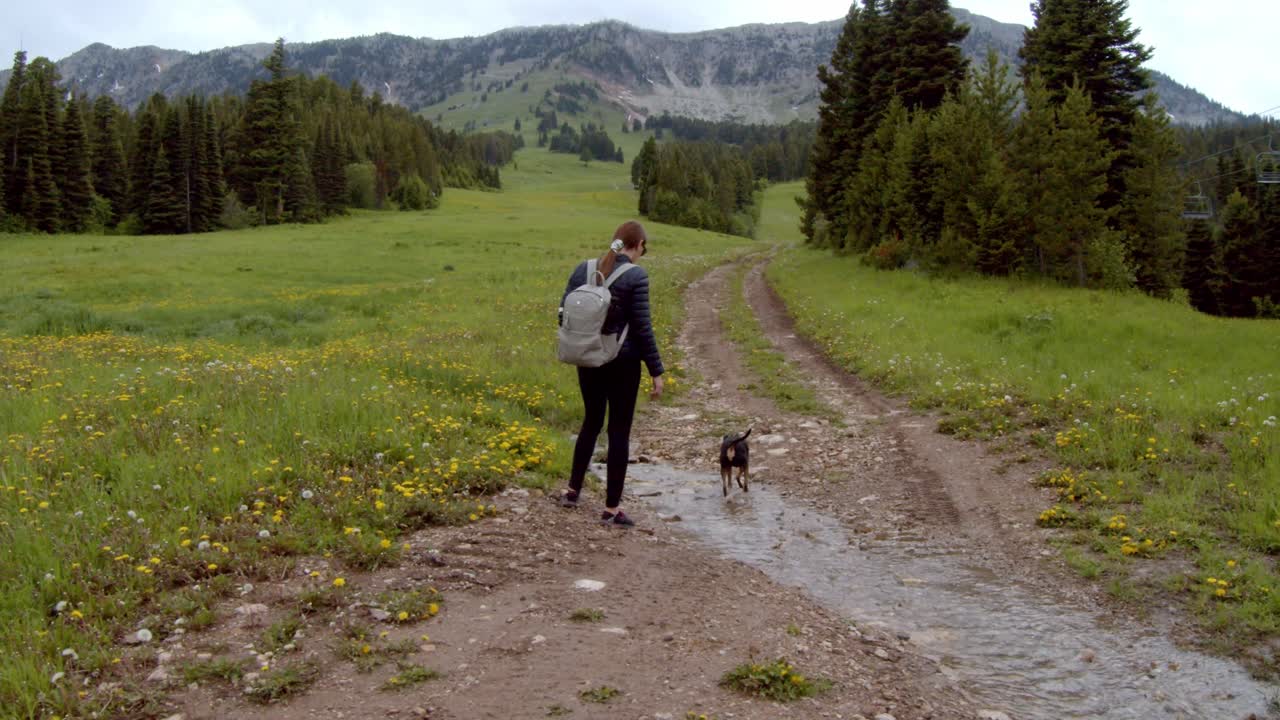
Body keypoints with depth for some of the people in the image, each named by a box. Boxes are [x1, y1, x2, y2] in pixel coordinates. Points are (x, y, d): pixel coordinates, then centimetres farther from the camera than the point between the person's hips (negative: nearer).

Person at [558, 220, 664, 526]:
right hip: (622, 363, -5)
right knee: (619, 431, 6)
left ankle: (573, 490, 29)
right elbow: (642, 328, -13)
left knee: (592, 421, 23)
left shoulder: (583, 268, 1)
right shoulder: (636, 276, -14)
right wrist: (657, 372, -6)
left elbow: (564, 311, 5)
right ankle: (612, 509, 11)